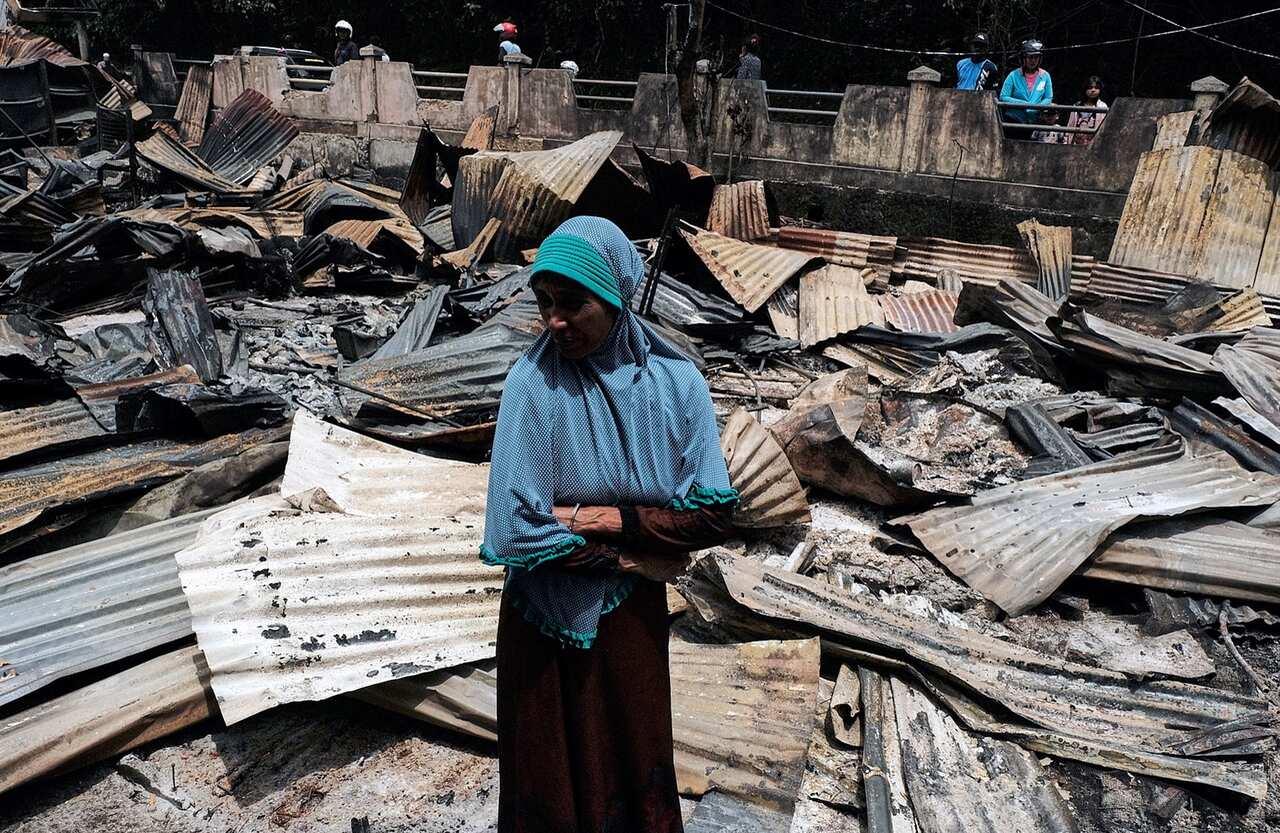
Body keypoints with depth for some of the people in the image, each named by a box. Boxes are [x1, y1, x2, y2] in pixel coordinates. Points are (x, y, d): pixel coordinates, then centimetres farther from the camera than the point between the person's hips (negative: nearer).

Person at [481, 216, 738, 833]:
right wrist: (636, 556, -15)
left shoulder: (676, 381, -11)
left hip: (634, 618, 2)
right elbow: (515, 531, -21)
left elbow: (714, 515, -10)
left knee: (636, 772, 21)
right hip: (547, 620, -2)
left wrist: (604, 519, -19)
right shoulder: (532, 383, -19)